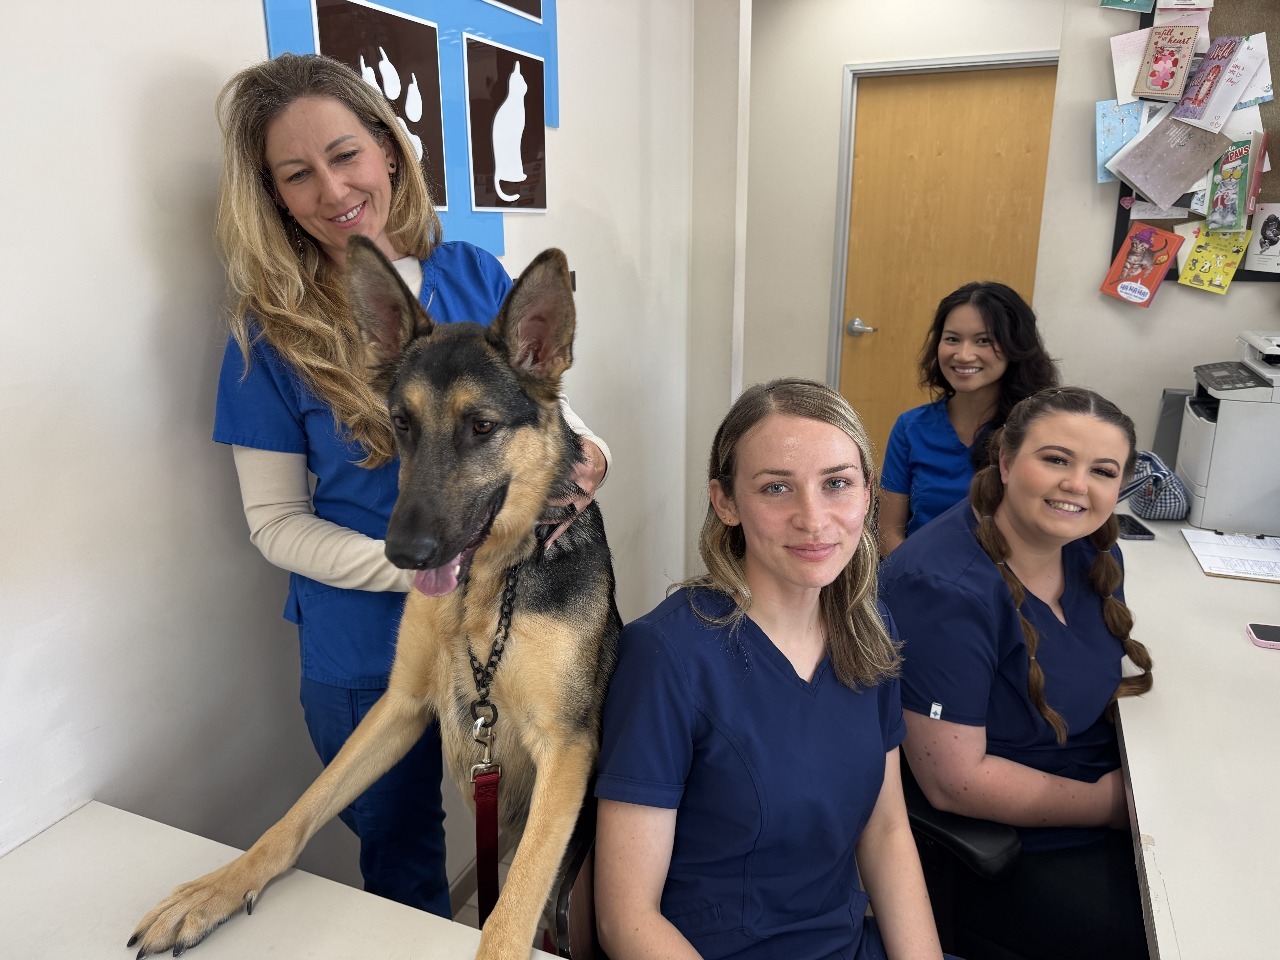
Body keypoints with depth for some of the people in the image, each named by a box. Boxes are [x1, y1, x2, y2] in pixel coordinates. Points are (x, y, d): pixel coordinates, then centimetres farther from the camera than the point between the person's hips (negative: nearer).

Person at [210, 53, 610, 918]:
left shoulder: (477, 277, -6)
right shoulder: (273, 330, -11)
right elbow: (276, 522, -9)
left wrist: (585, 454, -17)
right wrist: (420, 571, -23)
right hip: (368, 652, -1)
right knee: (402, 856, 22)